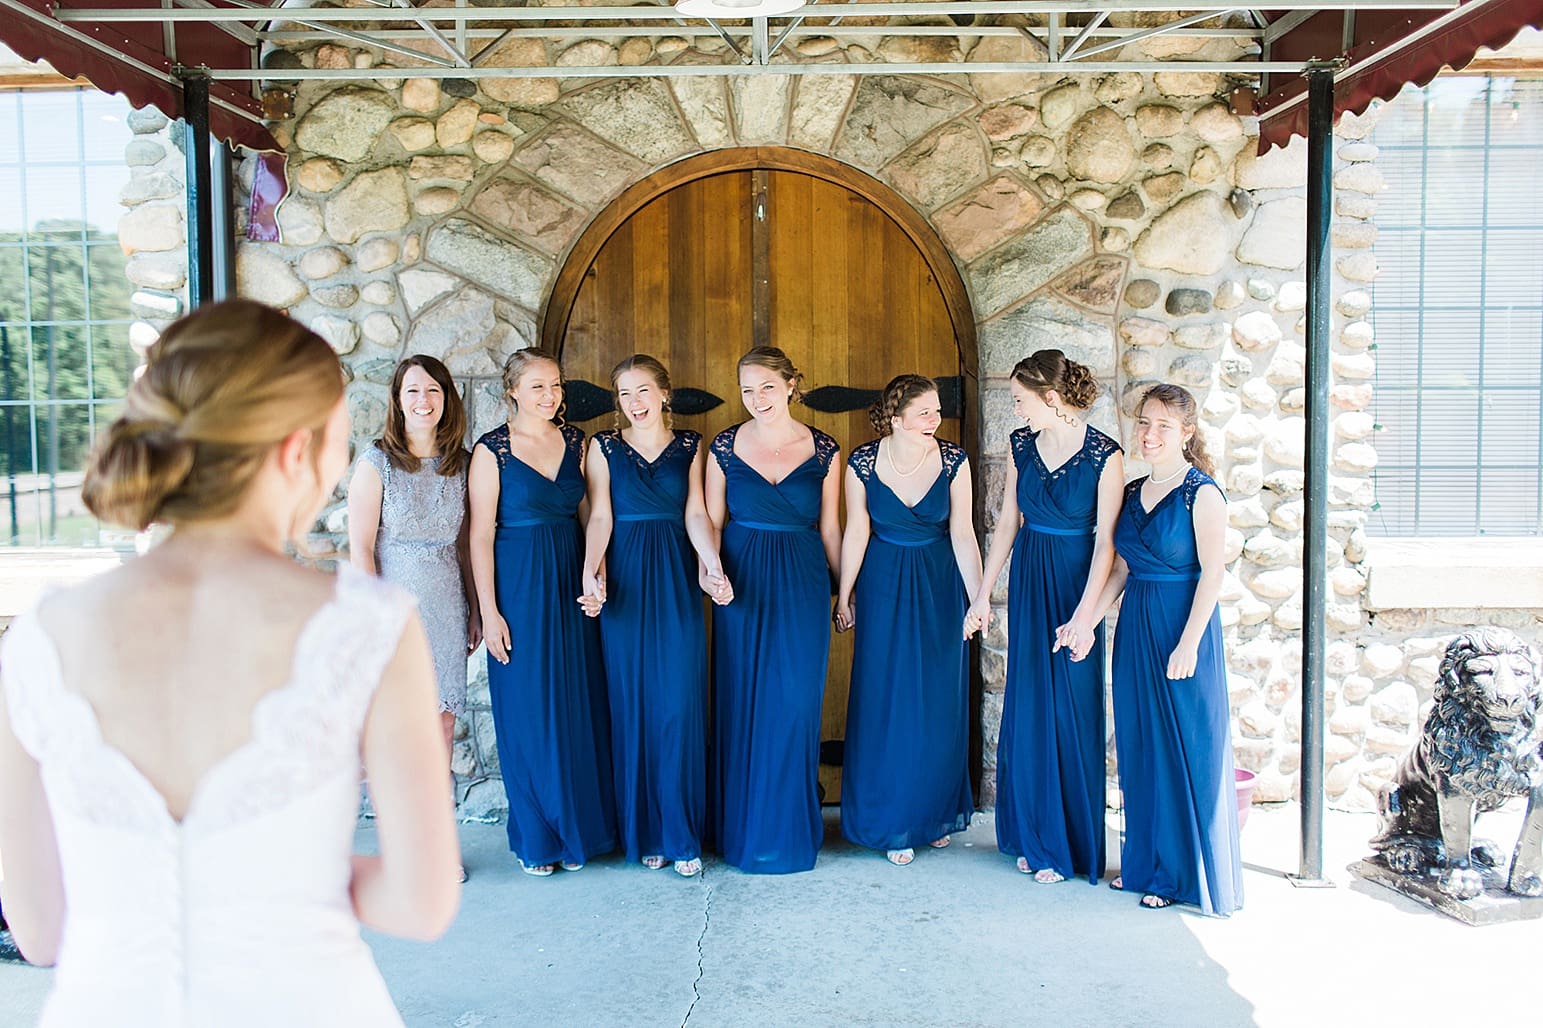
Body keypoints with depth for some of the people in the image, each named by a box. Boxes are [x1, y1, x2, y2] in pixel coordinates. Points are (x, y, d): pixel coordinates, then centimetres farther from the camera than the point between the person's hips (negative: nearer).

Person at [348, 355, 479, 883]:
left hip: (446, 608, 4)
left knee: (442, 721, 6)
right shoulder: (376, 462, -5)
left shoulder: (460, 462, 7)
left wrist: (474, 610, 10)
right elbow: (360, 548, -7)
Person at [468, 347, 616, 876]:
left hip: (572, 584, 4)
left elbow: (589, 516, 10)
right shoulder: (491, 449, -5)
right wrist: (489, 610, -10)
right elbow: (481, 535, -7)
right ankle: (537, 837, 19)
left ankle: (578, 829, 23)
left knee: (578, 707, 8)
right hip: (519, 588, -4)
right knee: (528, 711, 4)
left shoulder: (575, 441, 6)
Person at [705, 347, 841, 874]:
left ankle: (791, 829, 18)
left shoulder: (823, 449, 1)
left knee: (795, 703, 2)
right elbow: (711, 522, 6)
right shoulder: (725, 447, 1)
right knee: (743, 705, 5)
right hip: (742, 585, 0)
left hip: (802, 584, 0)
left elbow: (830, 527, 8)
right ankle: (746, 828, 20)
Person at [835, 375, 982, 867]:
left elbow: (962, 534, -8)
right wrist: (844, 597, -1)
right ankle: (893, 823, 17)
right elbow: (856, 532, -6)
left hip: (939, 586, 1)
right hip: (883, 587, -1)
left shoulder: (953, 460, -10)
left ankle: (935, 814, 26)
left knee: (939, 702, 9)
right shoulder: (862, 462, -12)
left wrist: (977, 600, -8)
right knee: (887, 702, 3)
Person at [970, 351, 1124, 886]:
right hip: (1028, 581, 5)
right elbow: (1008, 523, 8)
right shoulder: (1023, 444, 2)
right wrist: (984, 593, 7)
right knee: (1027, 709, 9)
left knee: (1071, 712, 1)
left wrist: (1084, 615, -19)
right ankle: (1034, 836, 24)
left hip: (1074, 582, -5)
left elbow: (1105, 541, -15)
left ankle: (1069, 846, 16)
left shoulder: (1104, 454, -14)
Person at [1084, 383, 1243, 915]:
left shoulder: (1202, 493, -9)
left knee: (1187, 749, 1)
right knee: (1140, 747, 12)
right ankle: (1146, 862, 25)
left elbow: (1212, 572, -12)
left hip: (1182, 625, -7)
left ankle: (1185, 873, 14)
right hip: (1135, 626, 7)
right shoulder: (1133, 492, 10)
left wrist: (1189, 644, -17)